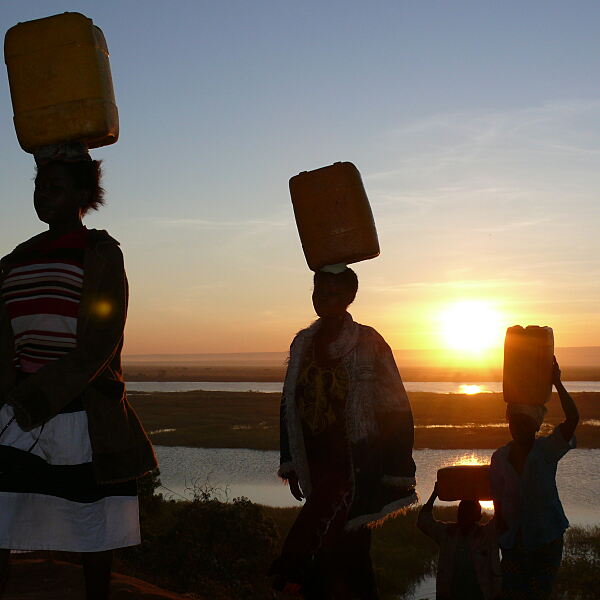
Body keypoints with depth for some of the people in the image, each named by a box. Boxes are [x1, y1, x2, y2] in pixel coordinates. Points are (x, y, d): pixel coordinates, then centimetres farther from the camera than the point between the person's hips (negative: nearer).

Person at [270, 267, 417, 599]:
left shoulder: (367, 343, -8)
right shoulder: (303, 343, 8)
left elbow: (396, 409, -7)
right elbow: (289, 406, 15)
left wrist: (397, 475, -9)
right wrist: (290, 464, 12)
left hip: (354, 466, -5)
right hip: (317, 468, 5)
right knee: (350, 551, 12)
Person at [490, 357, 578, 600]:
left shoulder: (547, 451, -8)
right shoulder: (499, 457, 0)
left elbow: (573, 418, -24)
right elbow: (498, 499, 4)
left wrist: (557, 384, -27)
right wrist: (502, 532, -4)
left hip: (546, 540, -2)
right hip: (514, 541, 2)